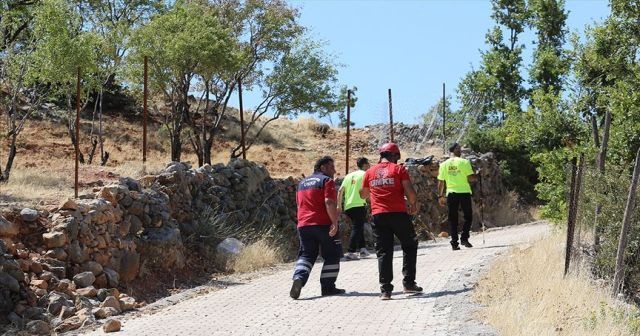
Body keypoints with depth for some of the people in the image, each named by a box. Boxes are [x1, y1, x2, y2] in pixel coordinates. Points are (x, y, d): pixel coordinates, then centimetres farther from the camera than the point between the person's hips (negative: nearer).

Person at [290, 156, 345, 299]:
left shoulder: (302, 183, 20)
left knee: (306, 254, 7)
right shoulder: (327, 180, -4)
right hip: (323, 224, -6)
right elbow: (329, 202, -18)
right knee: (331, 256, 8)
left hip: (303, 225, 6)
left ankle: (299, 278, -19)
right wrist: (335, 222, -20)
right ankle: (328, 287, 7)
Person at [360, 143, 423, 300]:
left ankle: (385, 290, -1)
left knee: (383, 252, 5)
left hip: (378, 215, 3)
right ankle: (409, 283, 11)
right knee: (409, 246, 15)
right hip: (398, 213, -3)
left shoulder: (370, 172, 12)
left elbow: (363, 194, 22)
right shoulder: (399, 169, 0)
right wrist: (413, 205, 9)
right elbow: (410, 191, -8)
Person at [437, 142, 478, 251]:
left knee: (453, 219, 7)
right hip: (464, 192, -3)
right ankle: (464, 238, -1)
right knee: (468, 216, 11)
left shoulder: (444, 164, 4)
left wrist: (440, 196, 12)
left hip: (451, 193, 3)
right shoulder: (464, 162, -6)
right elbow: (470, 178, -10)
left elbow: (440, 182, 4)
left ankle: (454, 243, 3)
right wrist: (476, 177, 10)